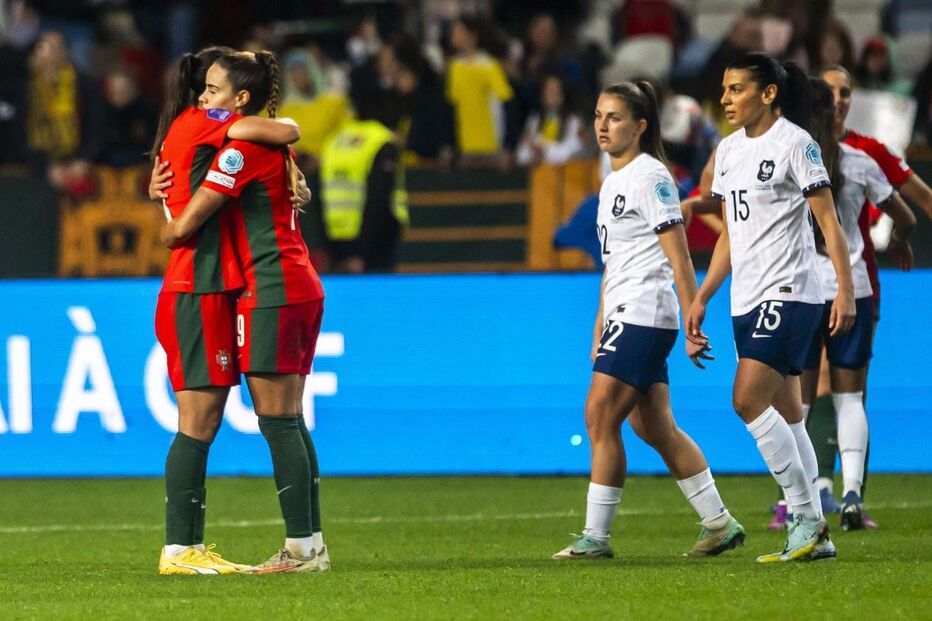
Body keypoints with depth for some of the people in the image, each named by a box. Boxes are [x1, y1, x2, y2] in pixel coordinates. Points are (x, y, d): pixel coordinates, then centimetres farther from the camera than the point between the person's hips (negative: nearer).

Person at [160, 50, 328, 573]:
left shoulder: (243, 148, -12)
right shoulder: (274, 143, 16)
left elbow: (184, 227, -15)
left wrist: (165, 234, 10)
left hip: (271, 293, -10)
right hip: (302, 289, 10)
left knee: (277, 423, -7)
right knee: (291, 423, 11)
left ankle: (301, 545, -8)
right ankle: (312, 543, 11)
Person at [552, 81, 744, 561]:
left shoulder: (650, 176, -9)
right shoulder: (613, 182, 18)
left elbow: (678, 256, -14)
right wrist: (600, 327, 22)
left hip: (643, 316, -9)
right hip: (624, 318, 9)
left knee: (600, 418, -11)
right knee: (653, 427, 8)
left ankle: (595, 536, -8)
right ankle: (718, 523, 13)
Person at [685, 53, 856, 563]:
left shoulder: (794, 143, -8)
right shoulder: (728, 151, 14)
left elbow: (828, 220, -10)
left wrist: (846, 290, -16)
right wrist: (701, 297, 17)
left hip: (789, 293, -8)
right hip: (747, 300, 8)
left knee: (749, 401, -17)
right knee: (785, 415, 6)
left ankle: (806, 516, -10)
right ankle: (815, 534, 9)